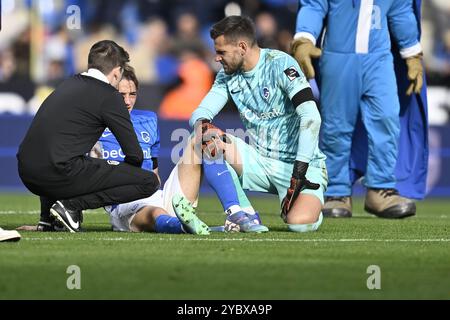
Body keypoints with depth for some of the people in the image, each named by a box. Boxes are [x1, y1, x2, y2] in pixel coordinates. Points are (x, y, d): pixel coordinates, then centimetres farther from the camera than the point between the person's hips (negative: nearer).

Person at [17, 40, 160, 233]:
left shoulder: (68, 84, 22)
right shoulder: (108, 95, 1)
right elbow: (134, 154, 0)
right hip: (60, 172, -8)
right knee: (149, 182, -2)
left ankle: (47, 217, 19)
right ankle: (71, 205, -7)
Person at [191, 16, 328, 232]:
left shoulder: (280, 64, -15)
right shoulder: (228, 75, 6)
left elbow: (311, 118, -24)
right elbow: (200, 113, 2)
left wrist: (299, 172, -29)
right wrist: (202, 124, -25)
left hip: (300, 165, -5)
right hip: (258, 161, 5)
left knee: (299, 222, -30)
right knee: (211, 140, -17)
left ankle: (310, 205, 7)